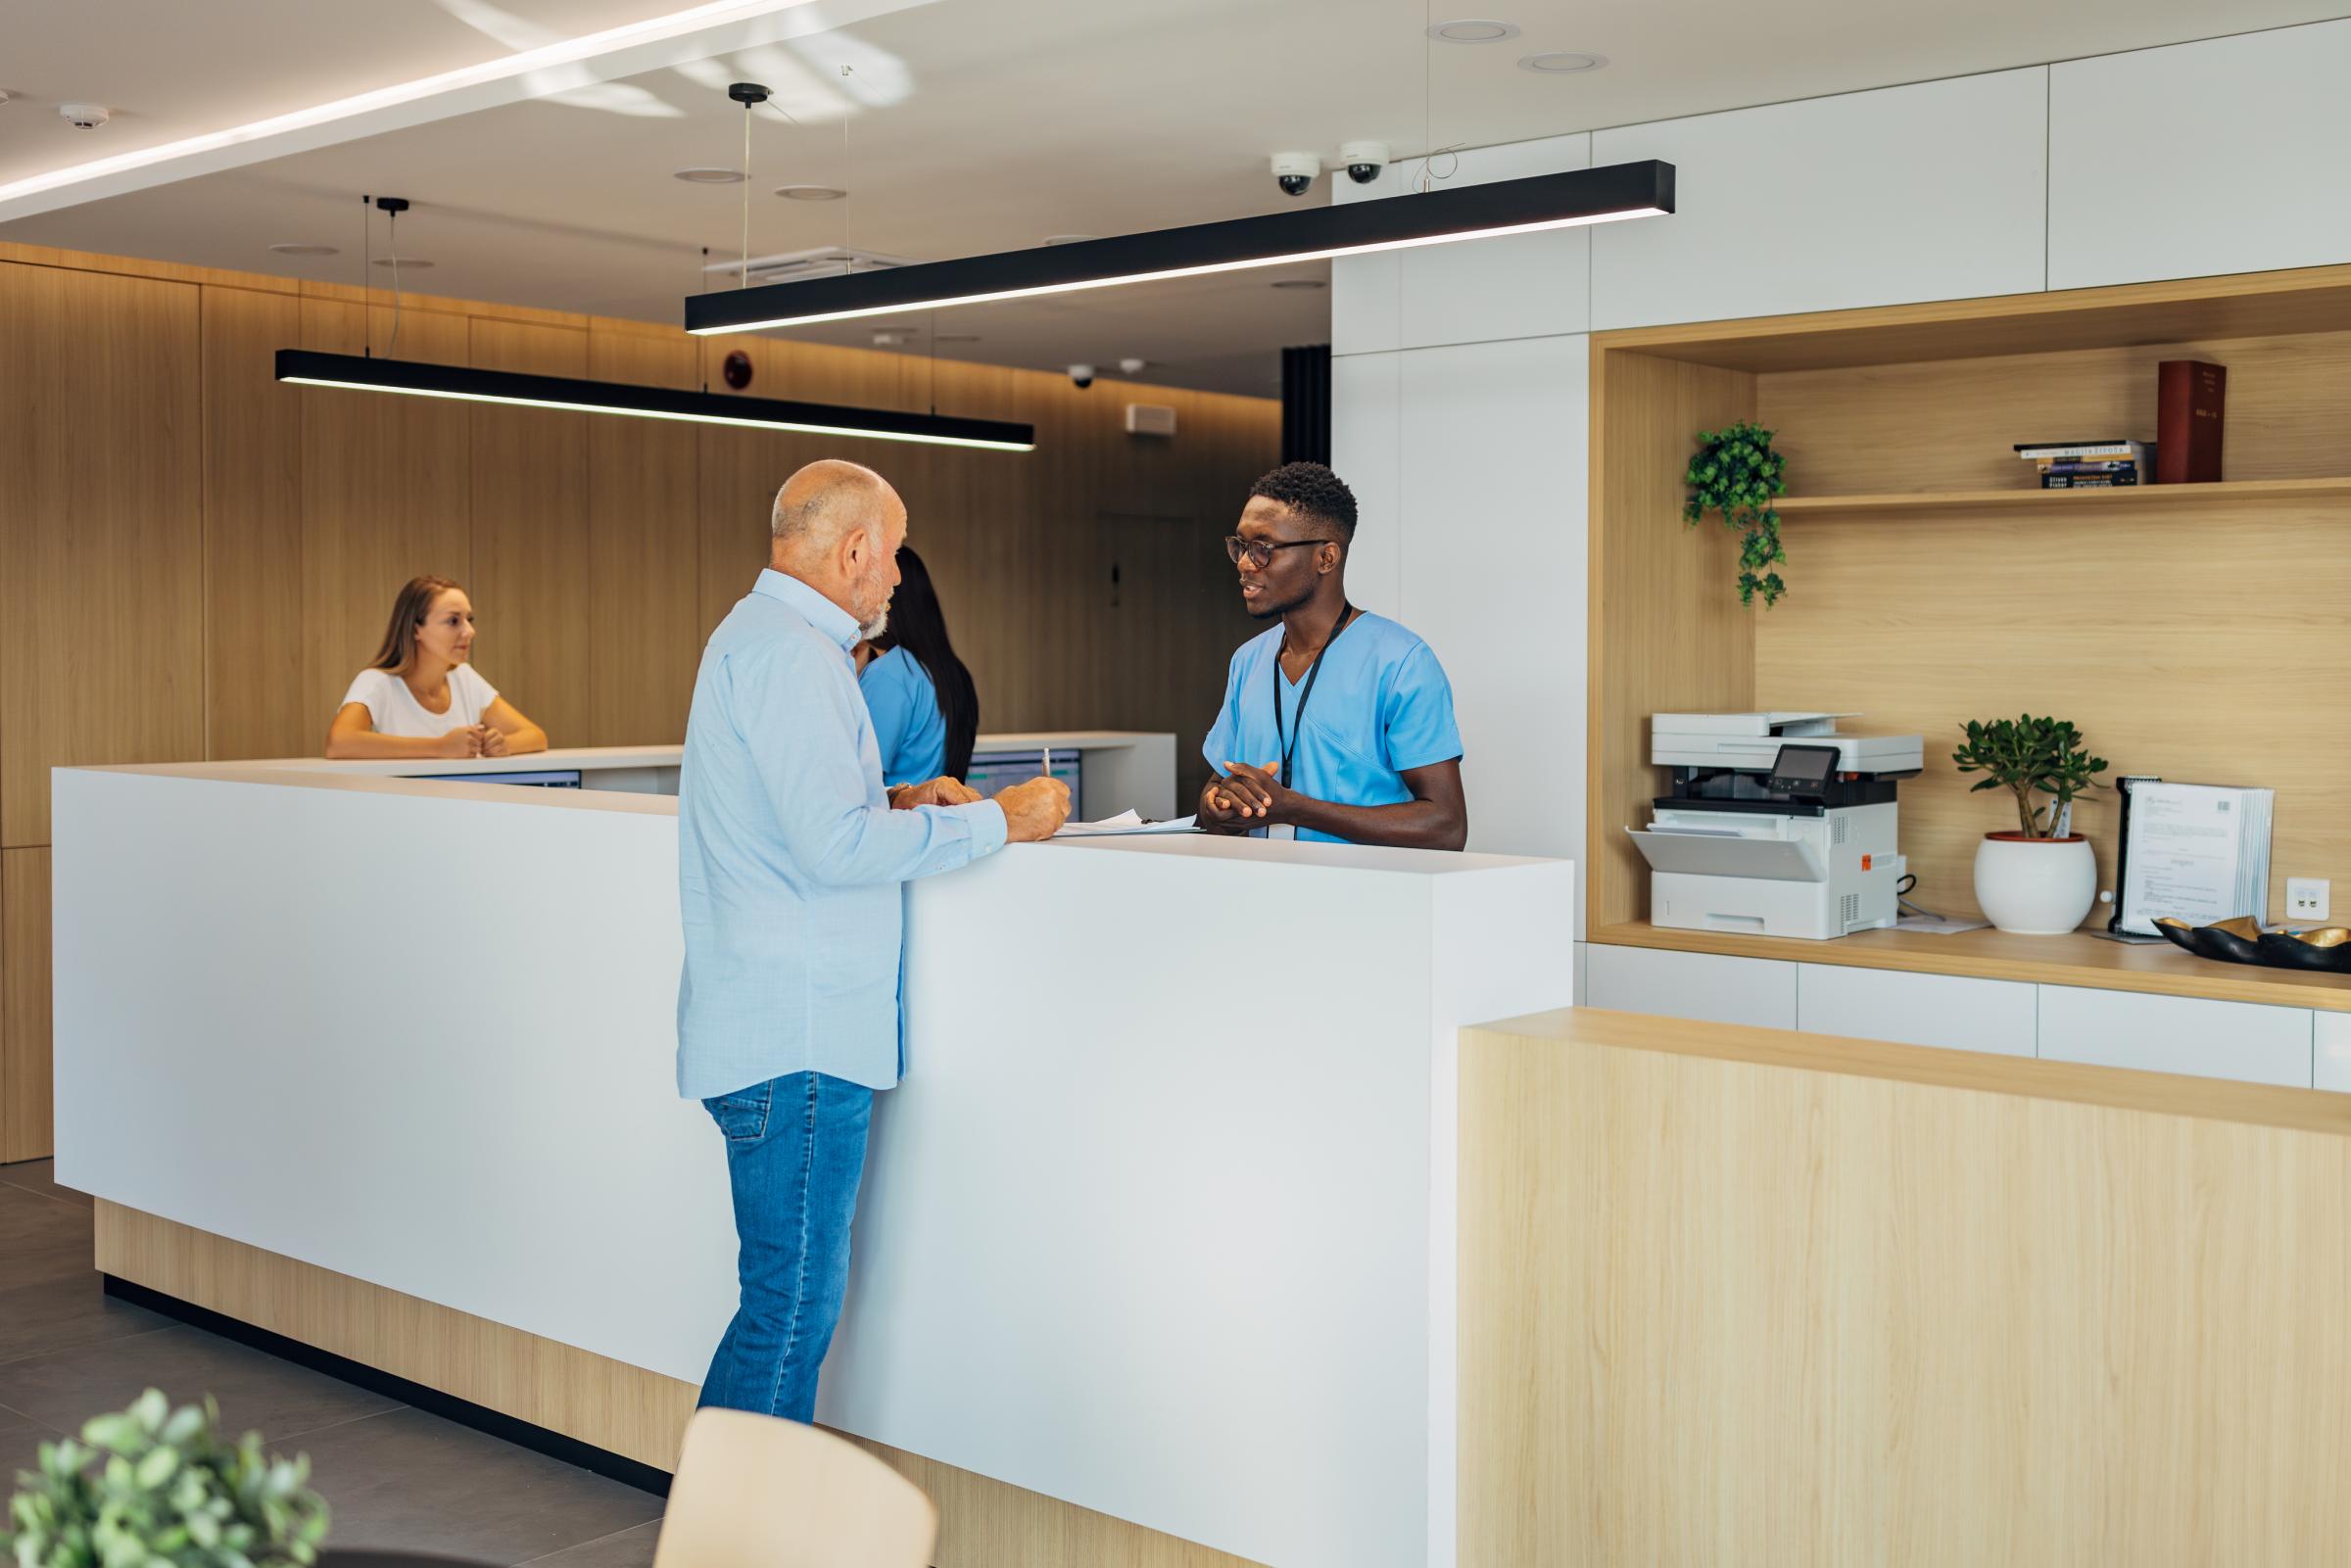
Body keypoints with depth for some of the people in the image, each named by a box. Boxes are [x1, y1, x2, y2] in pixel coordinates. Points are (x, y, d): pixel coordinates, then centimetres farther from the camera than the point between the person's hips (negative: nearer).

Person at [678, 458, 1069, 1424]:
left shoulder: (755, 636, 19)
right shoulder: (788, 651, -15)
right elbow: (835, 846, -22)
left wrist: (893, 803, 15)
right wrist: (996, 822, -13)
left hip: (781, 1030, 11)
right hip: (797, 1044, -11)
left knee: (793, 1301, 15)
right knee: (792, 1306, -5)